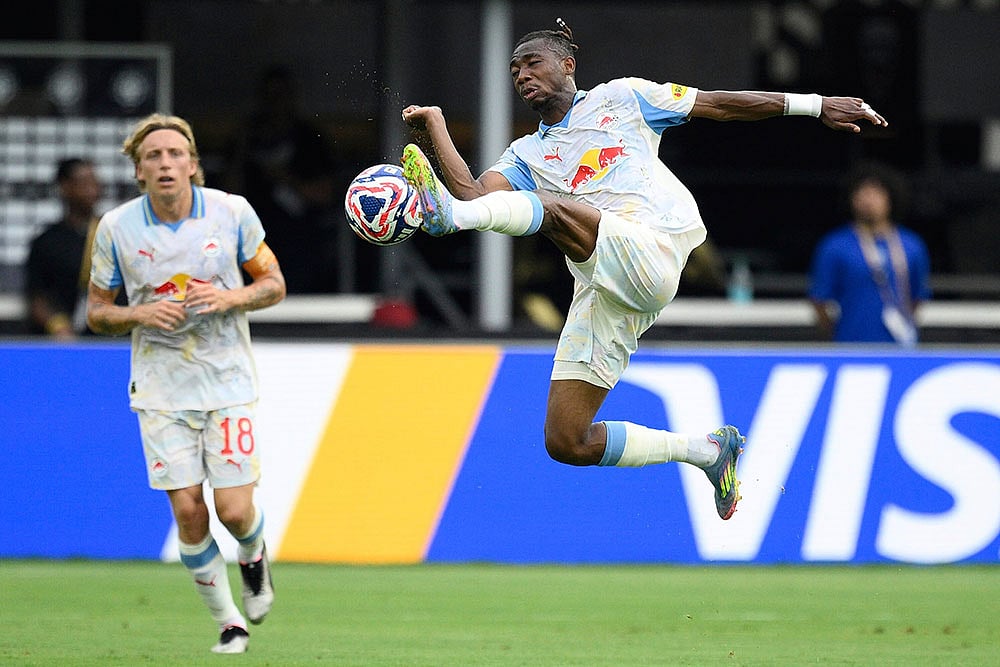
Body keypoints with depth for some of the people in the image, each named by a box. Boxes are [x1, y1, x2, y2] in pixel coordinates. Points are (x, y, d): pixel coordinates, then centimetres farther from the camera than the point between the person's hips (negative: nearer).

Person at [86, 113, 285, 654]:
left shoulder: (232, 212, -5)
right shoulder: (116, 228, -4)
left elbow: (273, 283, 5)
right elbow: (97, 311, 5)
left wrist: (230, 297, -15)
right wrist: (139, 313, -16)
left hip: (227, 381, -1)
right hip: (161, 390, 1)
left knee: (234, 509, -7)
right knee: (188, 511, -6)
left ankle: (254, 556, 30)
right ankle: (228, 621, 12)